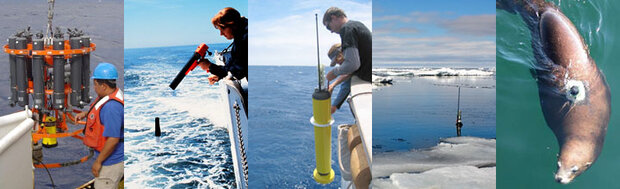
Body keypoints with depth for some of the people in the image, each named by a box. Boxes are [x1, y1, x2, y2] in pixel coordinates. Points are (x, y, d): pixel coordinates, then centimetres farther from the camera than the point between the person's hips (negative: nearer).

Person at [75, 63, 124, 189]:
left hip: (111, 162, -10)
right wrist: (86, 113, 12)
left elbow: (113, 139, -31)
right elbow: (101, 110, 28)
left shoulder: (112, 106, -30)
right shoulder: (113, 95, 2)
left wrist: (98, 162, -21)